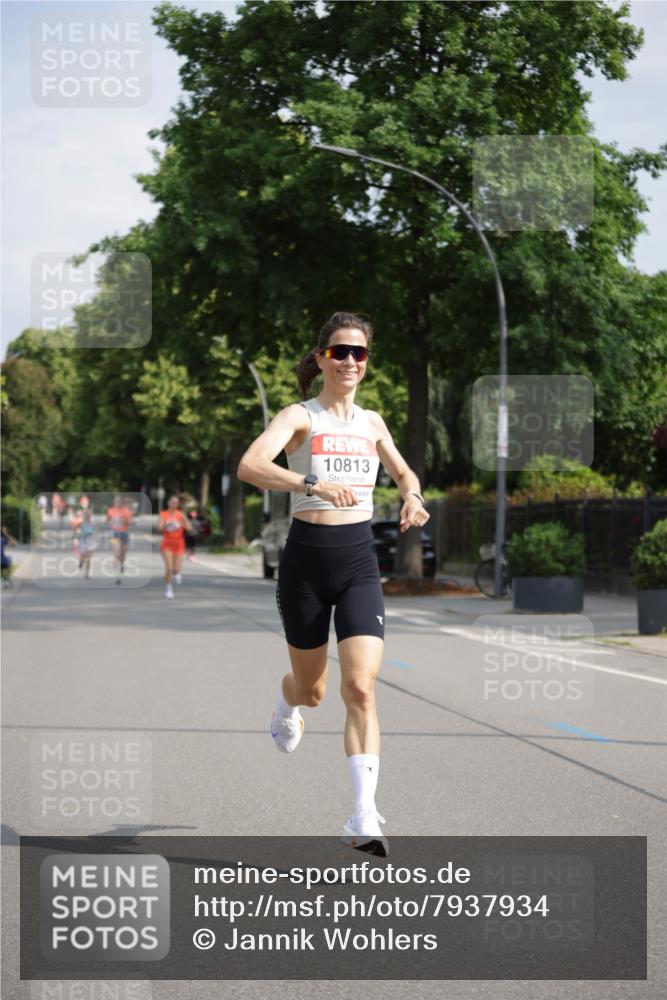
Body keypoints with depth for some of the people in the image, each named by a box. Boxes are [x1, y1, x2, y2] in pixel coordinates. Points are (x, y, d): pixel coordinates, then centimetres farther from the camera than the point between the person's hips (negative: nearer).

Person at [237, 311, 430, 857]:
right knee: (312, 689, 14)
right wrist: (314, 484, -38)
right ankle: (287, 705, 53)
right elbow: (249, 467, -24)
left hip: (359, 563, 2)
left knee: (360, 687, -14)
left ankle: (365, 816, -15)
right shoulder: (300, 417, -6)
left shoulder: (371, 422, 9)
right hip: (307, 559, -2)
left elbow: (404, 471, 27)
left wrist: (412, 496, 3)